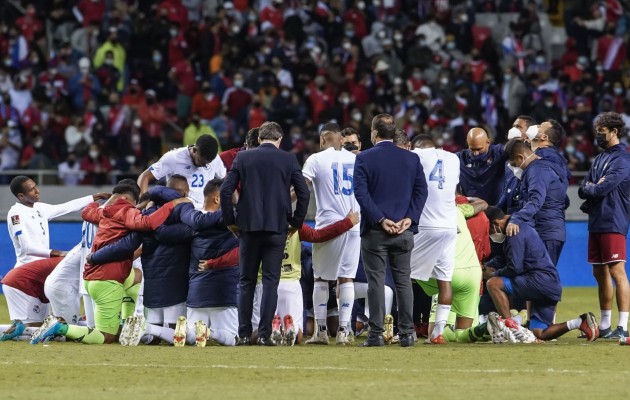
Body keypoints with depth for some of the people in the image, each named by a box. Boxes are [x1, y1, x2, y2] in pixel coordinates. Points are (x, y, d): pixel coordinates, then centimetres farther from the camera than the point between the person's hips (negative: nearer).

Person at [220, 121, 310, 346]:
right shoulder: (288, 160, 2)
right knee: (271, 281, 2)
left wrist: (230, 221, 8)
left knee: (246, 282, 9)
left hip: (249, 226, 1)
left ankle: (244, 334, 7)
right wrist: (296, 222, 9)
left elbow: (226, 191, -1)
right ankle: (265, 334, -4)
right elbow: (303, 193, -2)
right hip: (277, 227, -1)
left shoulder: (243, 158, 3)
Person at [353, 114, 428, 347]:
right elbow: (421, 190, 1)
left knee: (376, 282, 0)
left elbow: (361, 192, -12)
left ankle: (376, 334, -2)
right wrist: (409, 218, -4)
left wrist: (380, 220, -13)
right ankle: (406, 333, 5)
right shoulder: (411, 159, 6)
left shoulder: (364, 159, -4)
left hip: (374, 231, -3)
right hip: (404, 231, 3)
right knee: (403, 281, 7)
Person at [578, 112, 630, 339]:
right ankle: (604, 326, 19)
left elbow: (603, 188, -17)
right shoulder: (600, 160, 19)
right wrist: (592, 188, -7)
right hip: (596, 224, 9)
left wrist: (589, 188, 3)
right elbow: (583, 190, 15)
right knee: (600, 273, 12)